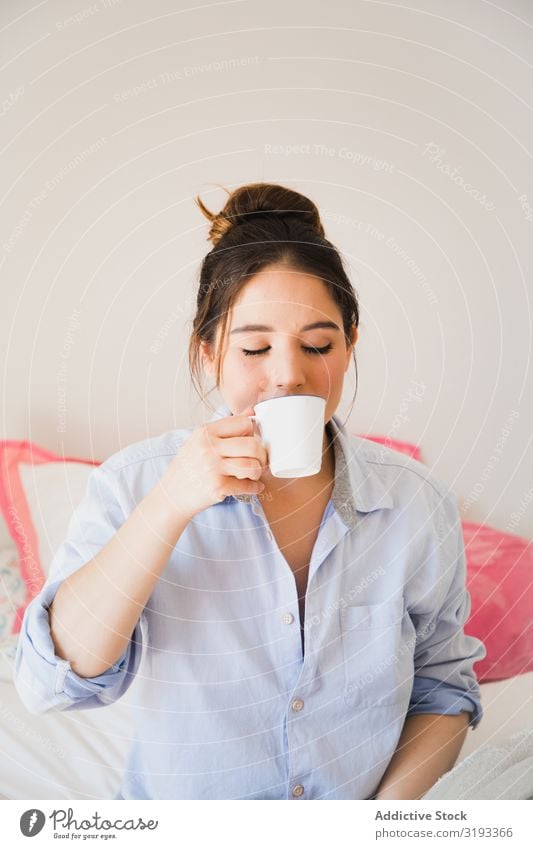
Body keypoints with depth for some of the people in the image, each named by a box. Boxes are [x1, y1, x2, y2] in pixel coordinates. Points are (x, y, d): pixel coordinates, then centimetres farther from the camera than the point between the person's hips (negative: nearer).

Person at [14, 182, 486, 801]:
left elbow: (443, 684, 4)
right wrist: (169, 507, -28)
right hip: (177, 821, 0)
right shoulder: (133, 485, -12)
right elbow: (50, 683, -20)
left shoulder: (416, 503, -8)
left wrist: (394, 803, -11)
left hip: (363, 802, 1)